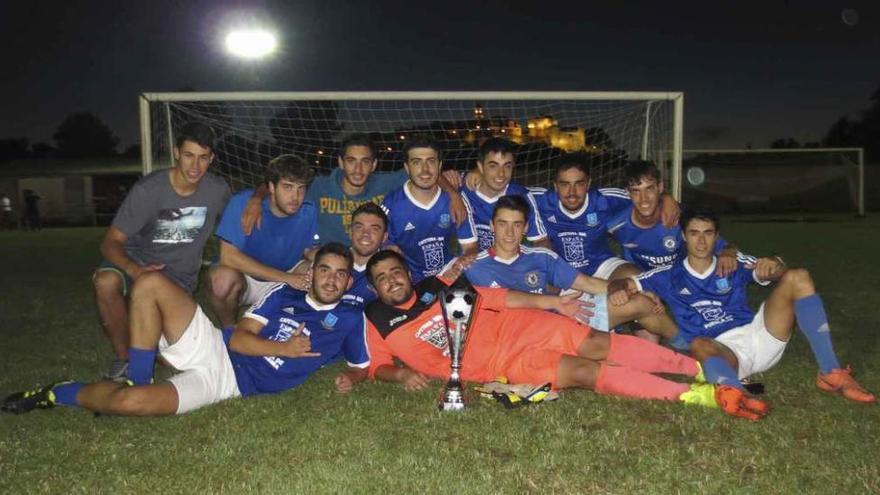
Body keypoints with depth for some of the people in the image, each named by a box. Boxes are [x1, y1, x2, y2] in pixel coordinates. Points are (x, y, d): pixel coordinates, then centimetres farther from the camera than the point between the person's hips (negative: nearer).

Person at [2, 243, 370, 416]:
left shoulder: (350, 320, 4)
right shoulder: (283, 293, 10)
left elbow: (361, 367, 10)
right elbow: (238, 338, 3)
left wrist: (350, 378, -14)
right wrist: (284, 349, -11)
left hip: (227, 383, -4)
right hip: (212, 347, 4)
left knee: (130, 402, -27)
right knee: (151, 283, -17)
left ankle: (60, 394, 5)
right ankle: (137, 380, -6)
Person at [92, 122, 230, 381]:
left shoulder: (217, 190, -10)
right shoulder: (148, 190, -19)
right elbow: (111, 242, -18)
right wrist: (134, 270, -41)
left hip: (179, 275, 1)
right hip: (139, 262, -1)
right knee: (106, 282, -37)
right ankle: (124, 357, -14)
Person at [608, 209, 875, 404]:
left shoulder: (734, 265, 15)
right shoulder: (670, 276, 10)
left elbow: (774, 272, 0)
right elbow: (626, 284, 2)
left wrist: (774, 265, -26)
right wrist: (617, 289, -24)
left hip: (758, 335, 3)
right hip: (721, 350, -3)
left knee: (798, 278, -13)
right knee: (697, 344, -39)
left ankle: (830, 372, -22)